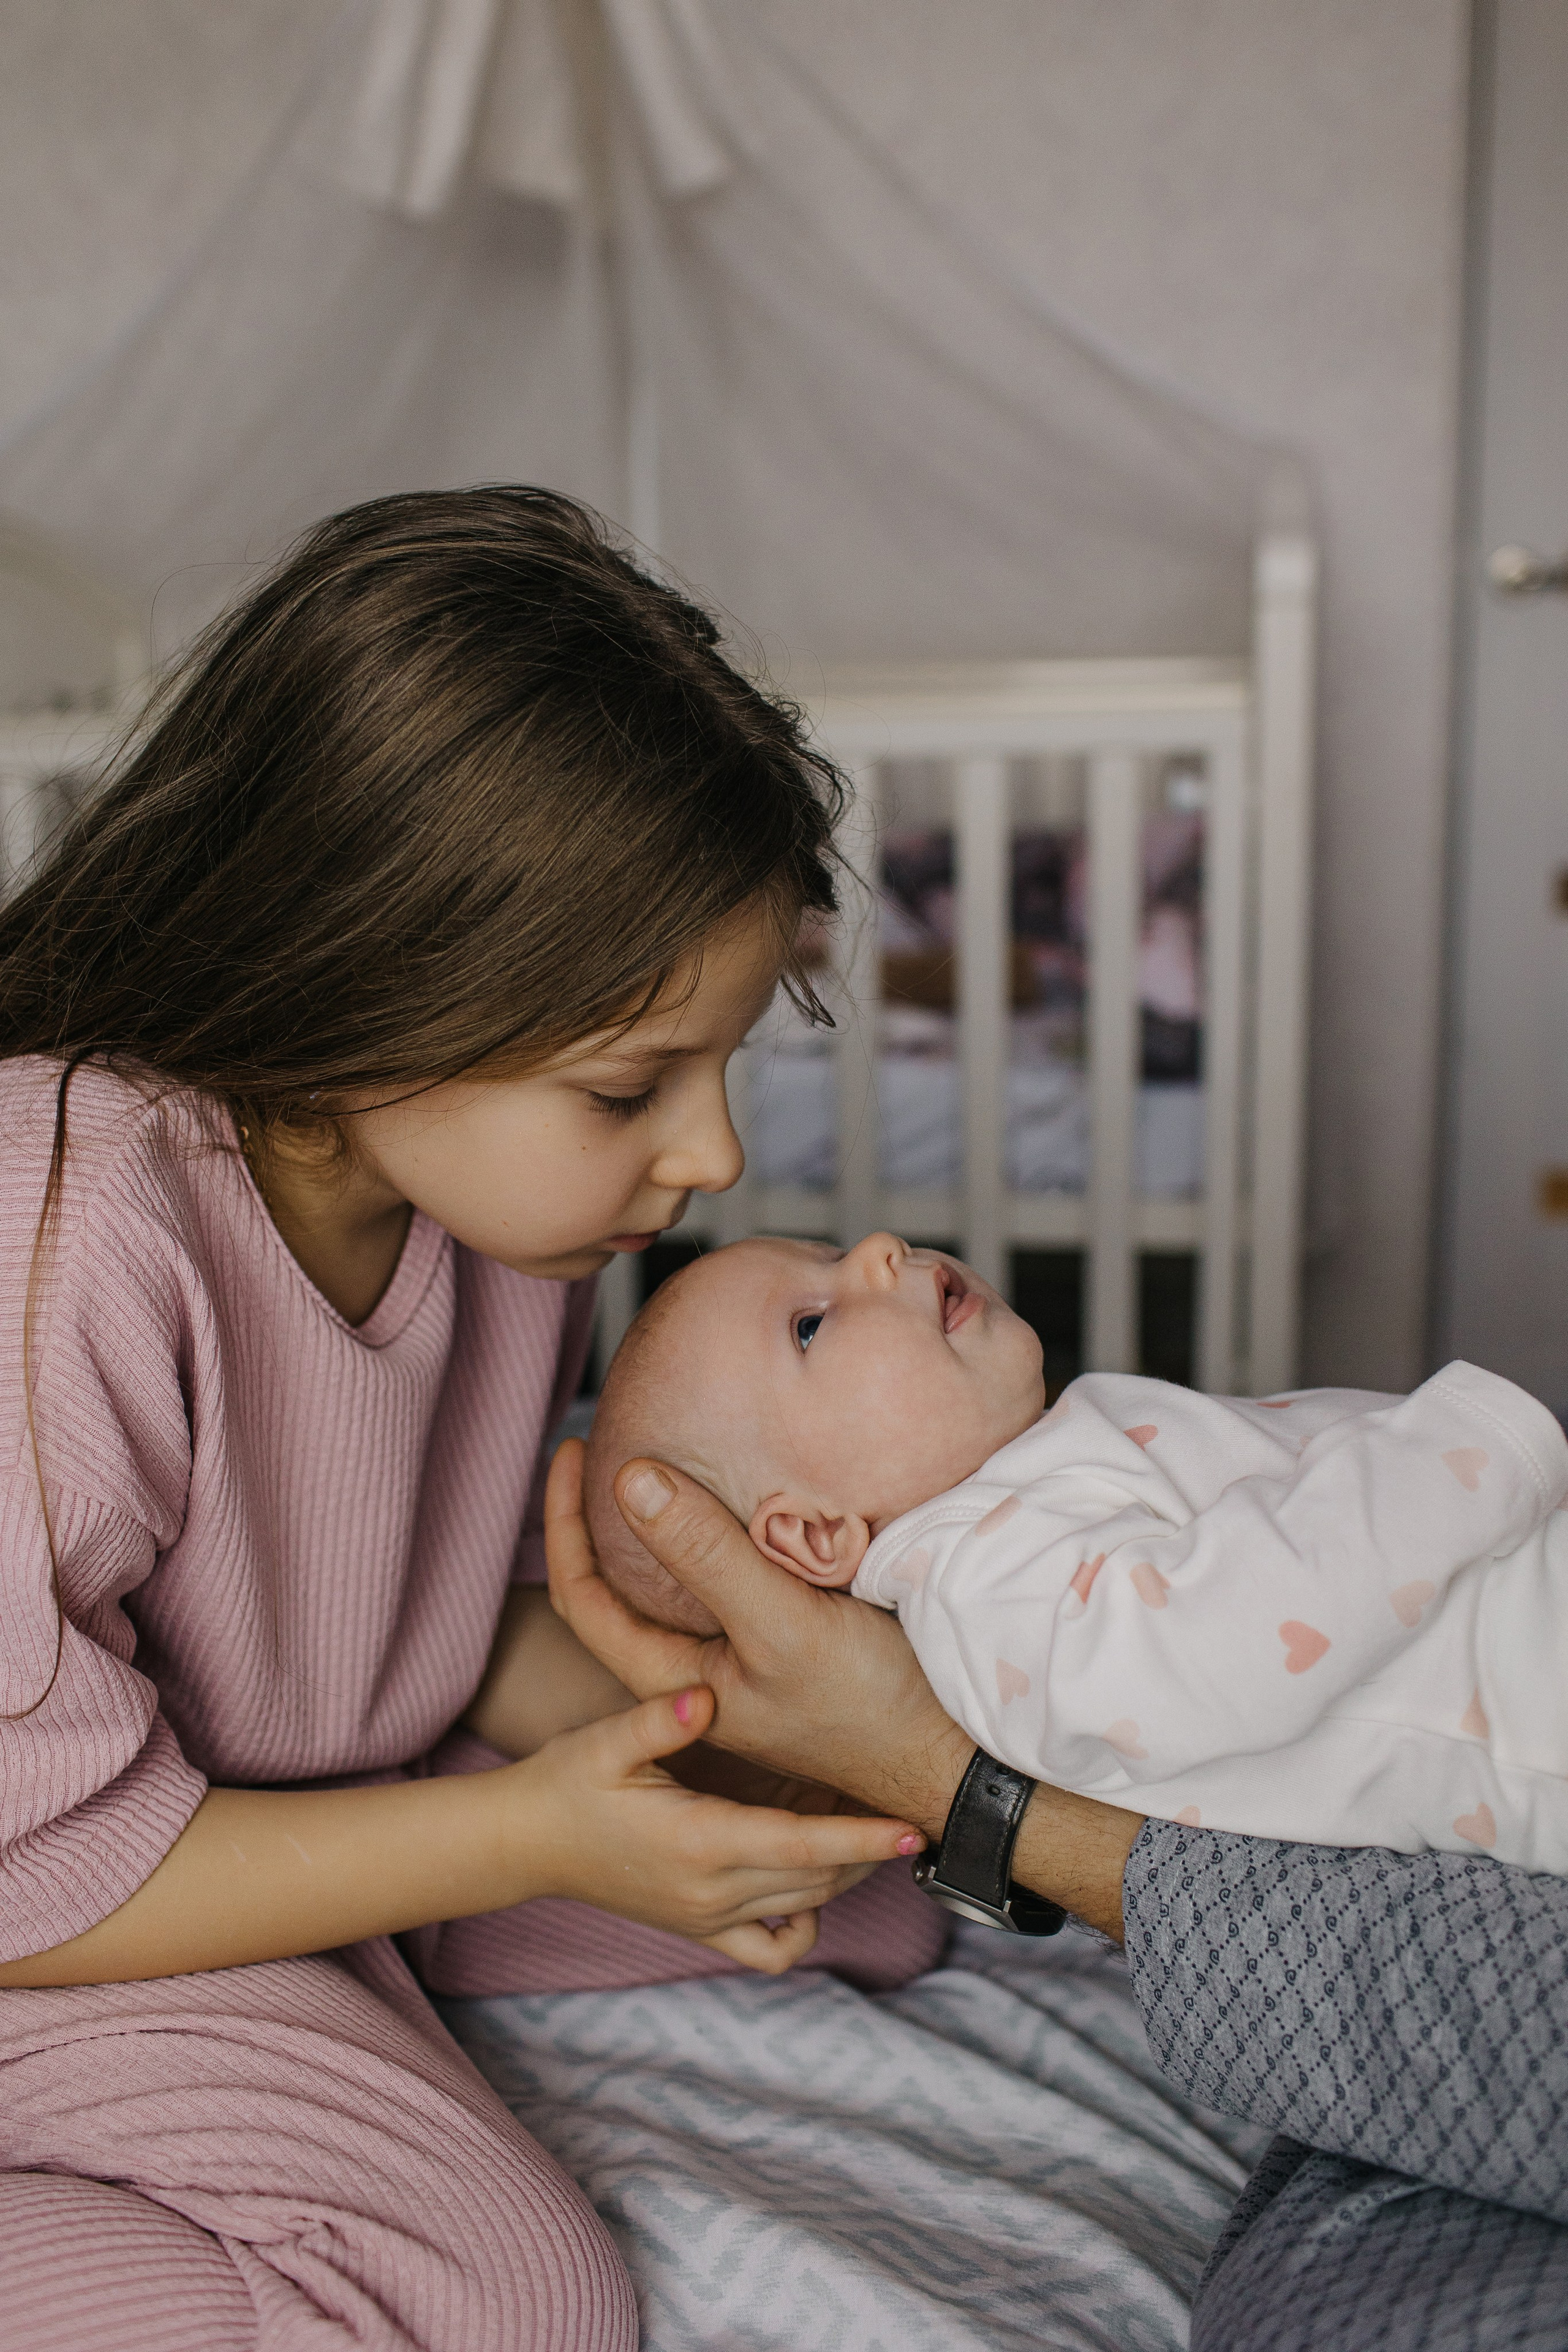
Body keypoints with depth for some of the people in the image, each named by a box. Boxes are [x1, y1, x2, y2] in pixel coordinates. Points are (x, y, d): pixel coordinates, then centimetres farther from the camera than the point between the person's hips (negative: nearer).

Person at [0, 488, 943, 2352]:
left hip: (317, 1786, 8)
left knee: (855, 1881, 8)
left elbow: (455, 1600, 2)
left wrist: (675, 1741, -15)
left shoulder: (494, 1171, -11)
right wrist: (528, 1834, -27)